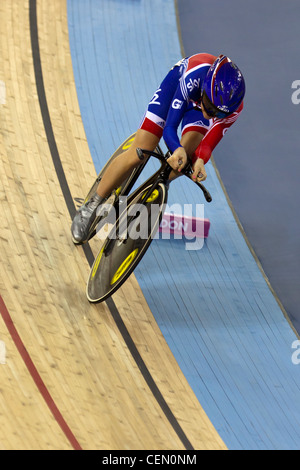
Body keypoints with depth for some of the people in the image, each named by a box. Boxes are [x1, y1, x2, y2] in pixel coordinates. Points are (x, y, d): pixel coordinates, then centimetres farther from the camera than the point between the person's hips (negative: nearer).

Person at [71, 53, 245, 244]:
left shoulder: (235, 108, -38)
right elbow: (169, 127, -40)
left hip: (199, 95, 2)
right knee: (137, 154, -13)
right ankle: (92, 206, 3)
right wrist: (177, 150, -60)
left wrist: (200, 160, -53)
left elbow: (209, 143, -31)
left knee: (185, 157, -23)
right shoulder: (195, 76, -45)